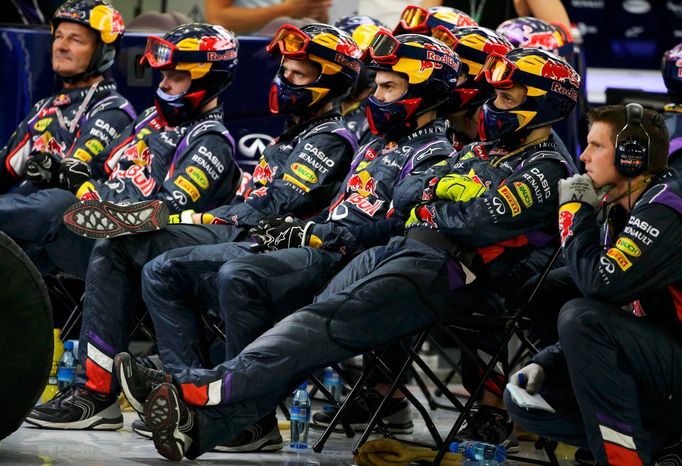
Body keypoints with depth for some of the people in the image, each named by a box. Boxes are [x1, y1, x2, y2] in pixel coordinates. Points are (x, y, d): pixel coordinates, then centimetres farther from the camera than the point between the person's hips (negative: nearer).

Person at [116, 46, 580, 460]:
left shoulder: (546, 171, -1)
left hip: (444, 273, -8)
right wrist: (436, 190, 5)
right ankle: (200, 425, -26)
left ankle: (203, 397, -36)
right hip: (396, 250, 8)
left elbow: (483, 222, -16)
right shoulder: (478, 153, 27)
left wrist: (433, 210, 0)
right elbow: (406, 200, 23)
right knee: (313, 318, -12)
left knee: (328, 323, -24)